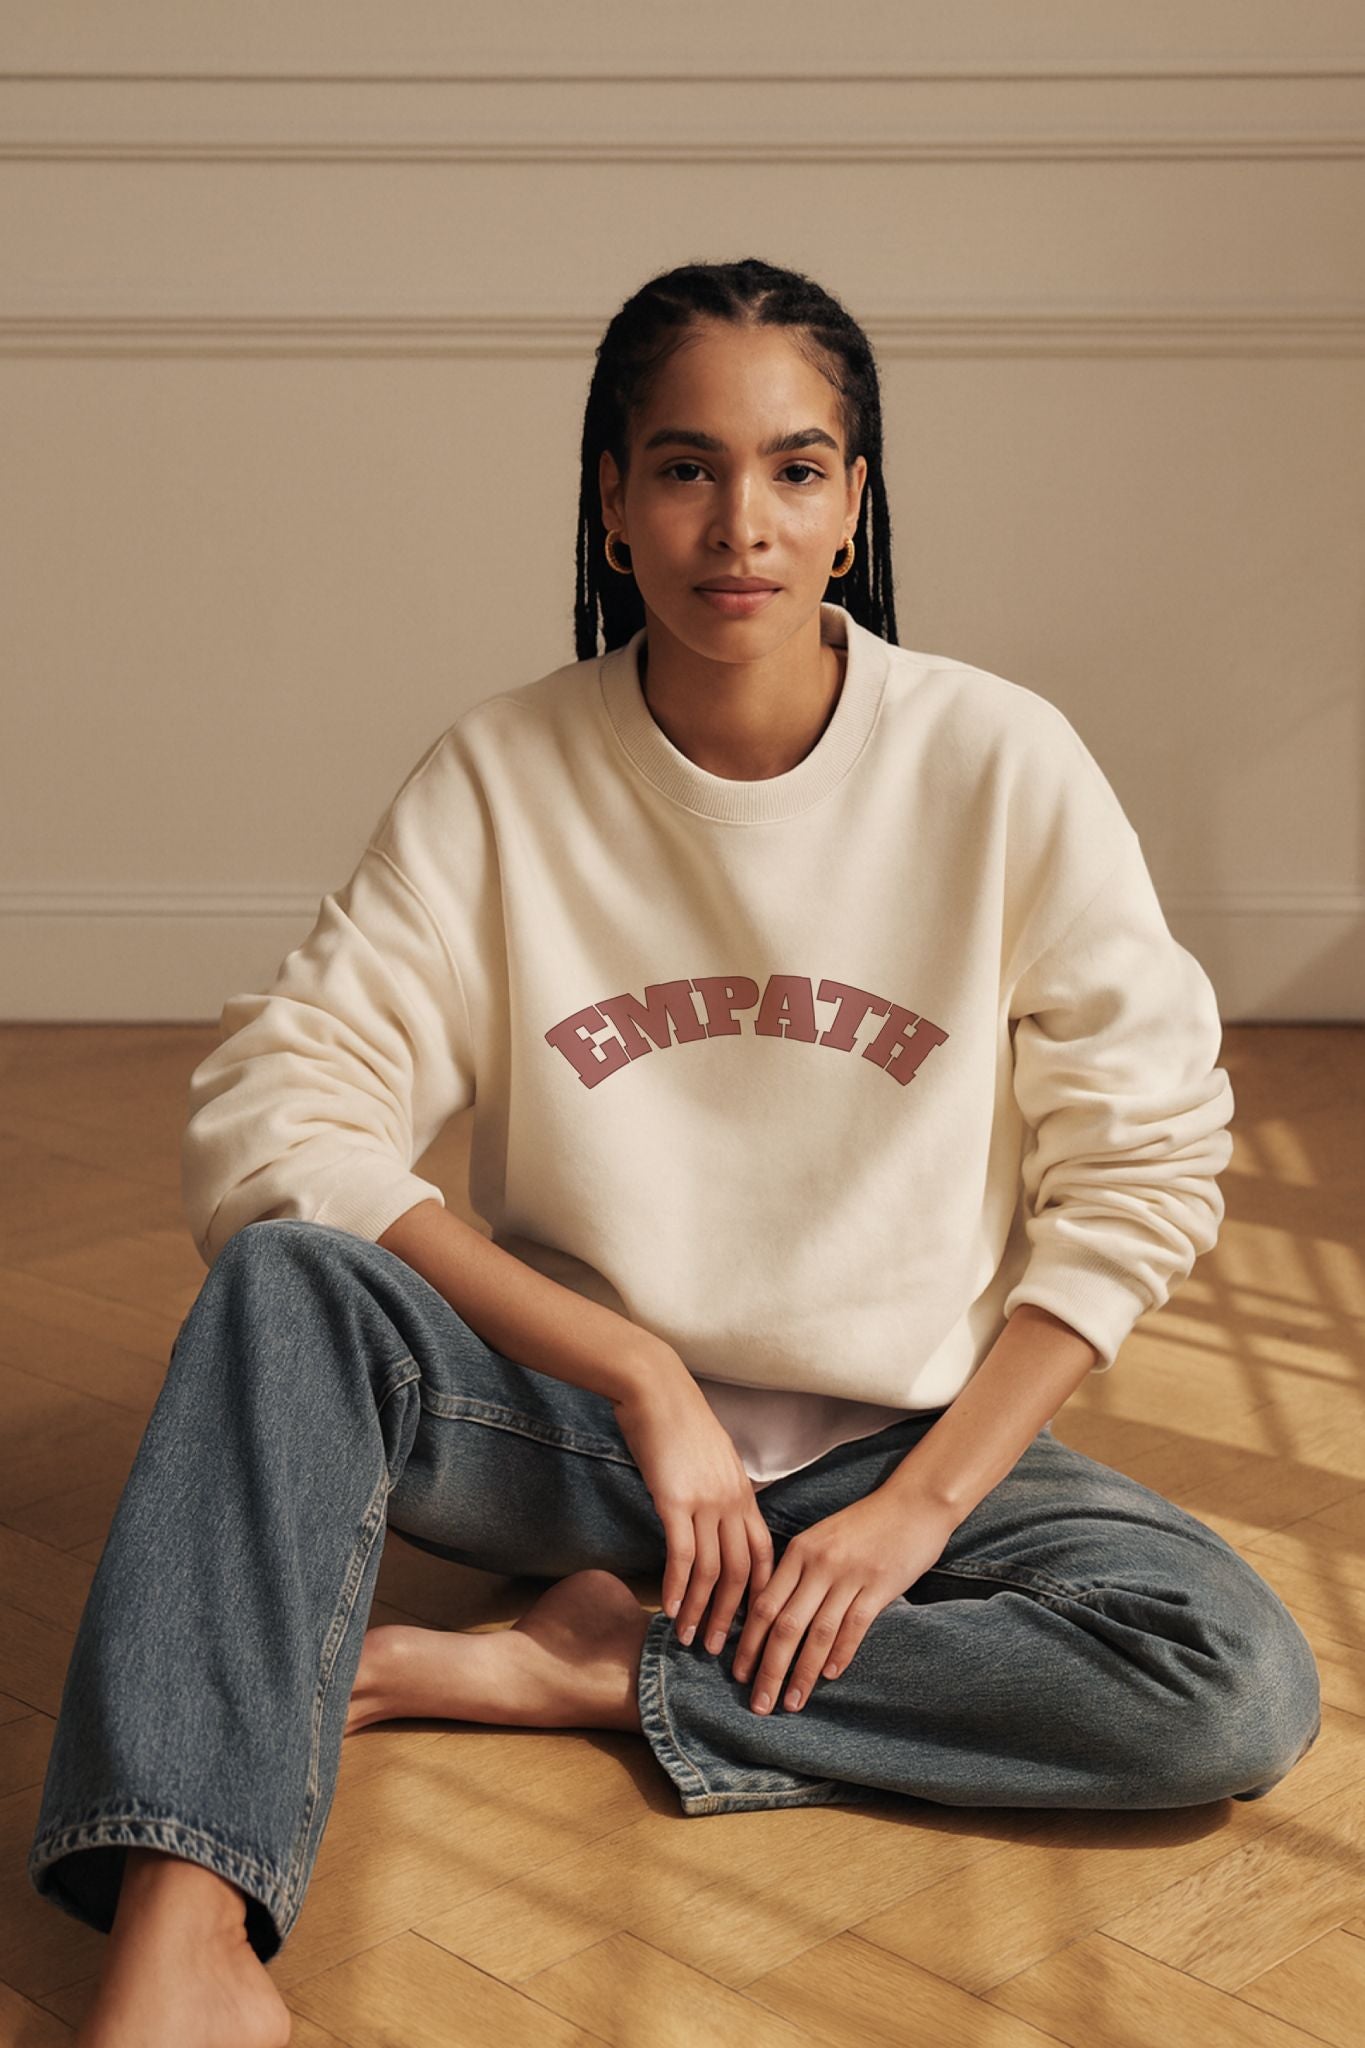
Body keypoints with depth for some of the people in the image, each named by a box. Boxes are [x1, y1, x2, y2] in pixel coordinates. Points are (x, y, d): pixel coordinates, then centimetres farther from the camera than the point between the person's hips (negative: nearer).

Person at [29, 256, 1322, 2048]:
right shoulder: (504, 774, -9)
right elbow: (268, 1117, -17)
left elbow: (1144, 1168, -6)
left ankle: (587, 1669, -18)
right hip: (579, 1415, 0)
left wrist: (920, 1507, -14)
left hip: (908, 1437, 1)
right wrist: (644, 1376, -23)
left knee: (1241, 1691, -25)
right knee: (283, 1283, -28)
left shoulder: (1002, 764, -10)